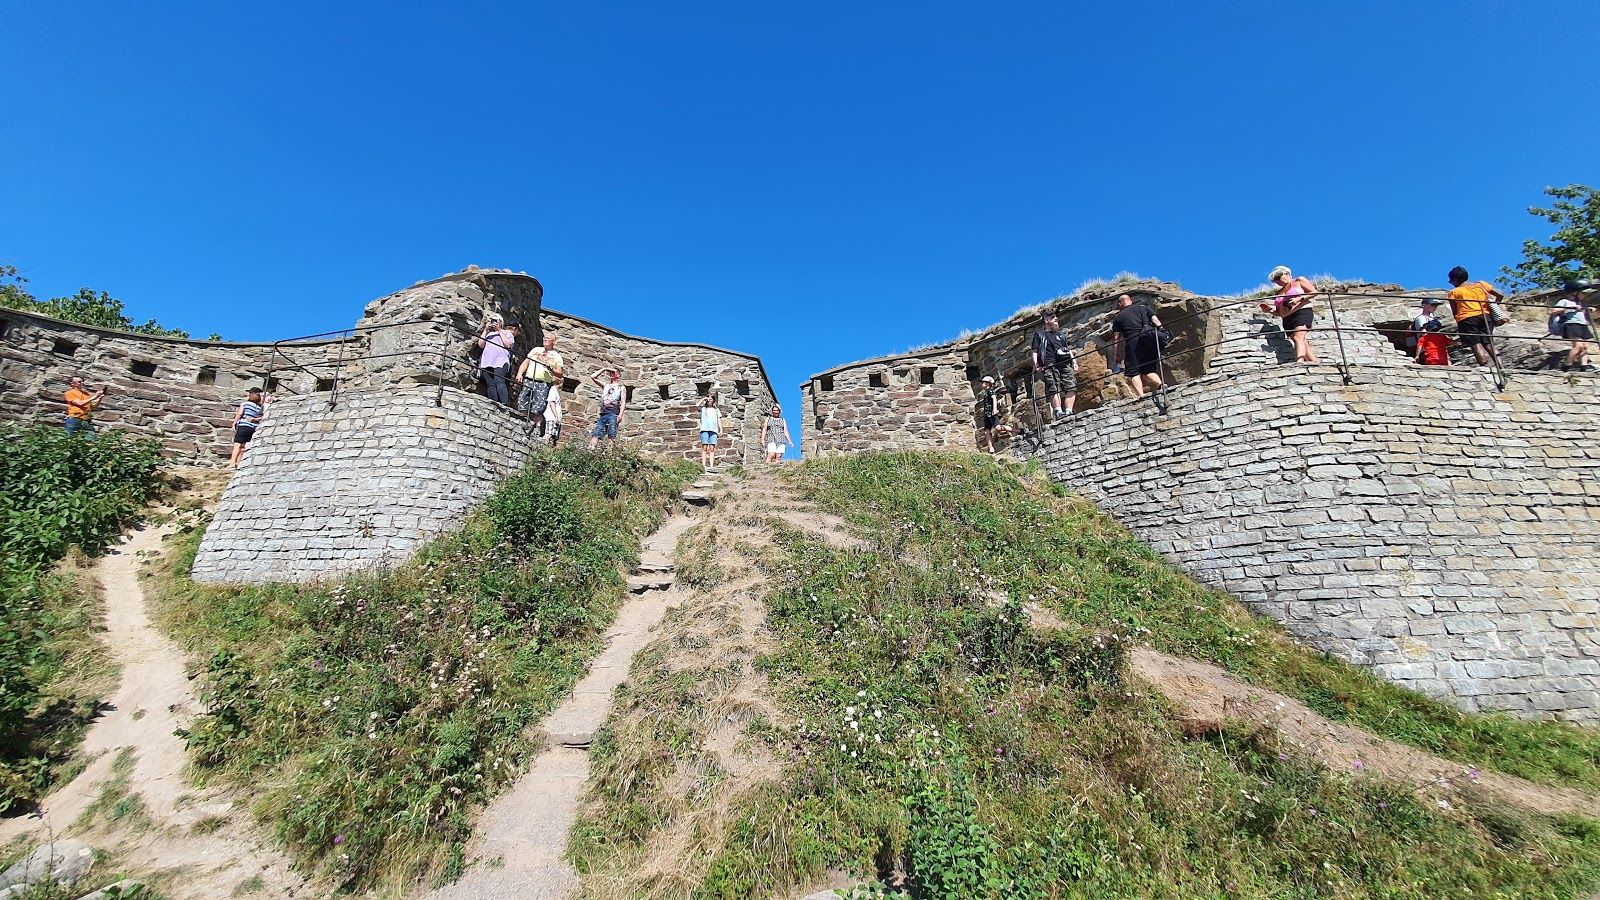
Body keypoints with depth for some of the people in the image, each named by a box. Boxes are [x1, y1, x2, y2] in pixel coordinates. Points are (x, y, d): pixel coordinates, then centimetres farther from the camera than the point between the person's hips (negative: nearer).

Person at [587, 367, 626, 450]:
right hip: (603, 414, 4)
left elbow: (623, 402, 1)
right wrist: (604, 369, 18)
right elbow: (593, 377, 20)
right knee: (596, 435, -9)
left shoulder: (621, 388, 12)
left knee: (612, 436, -13)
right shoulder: (605, 385, 24)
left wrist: (620, 414, -14)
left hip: (614, 414, -4)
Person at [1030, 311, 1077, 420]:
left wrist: (1074, 362, 15)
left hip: (1065, 364, 5)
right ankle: (1058, 412, -29)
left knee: (1071, 387, -14)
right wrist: (1036, 365, -7)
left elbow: (1069, 349, 30)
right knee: (1055, 390, -19)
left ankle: (1068, 411, -21)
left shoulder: (1060, 334, 33)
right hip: (1050, 366, -5)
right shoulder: (1039, 334, 19)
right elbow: (1035, 351, 9)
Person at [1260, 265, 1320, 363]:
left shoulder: (1299, 280, 12)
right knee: (1303, 344, -6)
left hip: (1302, 312, -6)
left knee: (1298, 338, -28)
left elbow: (1314, 292, 1)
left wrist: (1299, 299, -13)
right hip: (1287, 320, 6)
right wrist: (1271, 310, 3)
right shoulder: (1279, 293, 25)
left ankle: (1299, 362, -45)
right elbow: (1279, 313, 23)